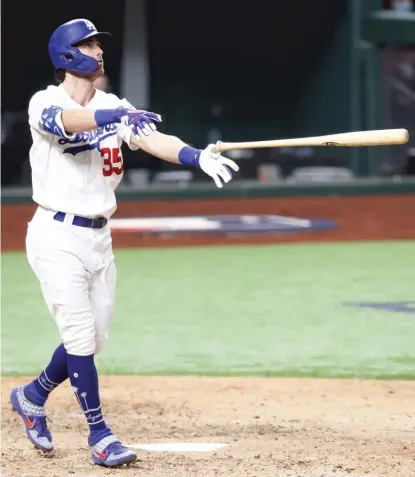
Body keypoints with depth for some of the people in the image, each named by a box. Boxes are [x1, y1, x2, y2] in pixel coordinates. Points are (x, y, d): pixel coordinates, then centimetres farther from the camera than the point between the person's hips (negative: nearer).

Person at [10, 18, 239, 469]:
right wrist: (117, 115, -53)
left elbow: (152, 139, -11)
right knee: (80, 337, -8)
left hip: (98, 237, 6)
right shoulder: (44, 103, -10)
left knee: (91, 338, 12)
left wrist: (198, 156, -30)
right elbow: (66, 120, -34)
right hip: (57, 237, -6)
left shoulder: (112, 107, 6)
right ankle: (99, 432, 2)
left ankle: (32, 395, 35)